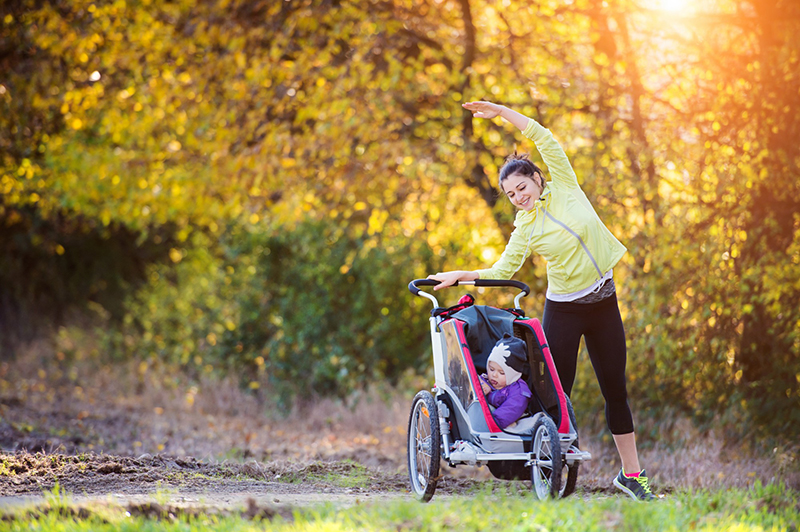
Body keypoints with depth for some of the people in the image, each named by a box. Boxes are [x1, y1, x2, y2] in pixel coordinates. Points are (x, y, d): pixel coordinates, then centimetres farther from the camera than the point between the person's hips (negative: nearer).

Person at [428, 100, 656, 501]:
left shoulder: (565, 188, -2)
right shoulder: (525, 230, -3)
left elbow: (544, 139, -7)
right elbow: (502, 271, -4)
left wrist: (502, 112, -6)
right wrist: (459, 276, -13)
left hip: (604, 305, 2)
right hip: (563, 310, -1)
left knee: (615, 389, 5)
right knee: (558, 391, -3)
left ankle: (631, 473, 12)